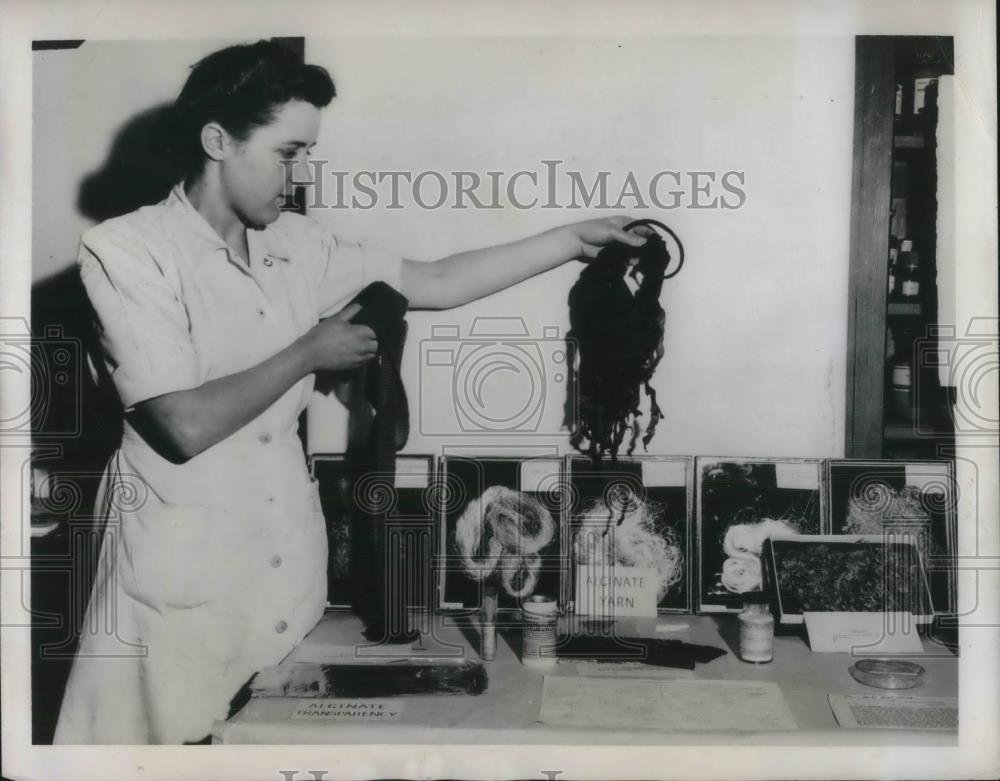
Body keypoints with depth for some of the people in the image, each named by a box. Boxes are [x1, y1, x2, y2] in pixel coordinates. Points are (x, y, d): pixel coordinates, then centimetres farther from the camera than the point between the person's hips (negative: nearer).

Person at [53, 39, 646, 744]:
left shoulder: (296, 245, 5)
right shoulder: (124, 250, -13)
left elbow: (434, 283, 10)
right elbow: (188, 424, -21)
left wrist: (576, 239, 9)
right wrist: (309, 353, -10)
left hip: (291, 556, 6)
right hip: (185, 572, -5)